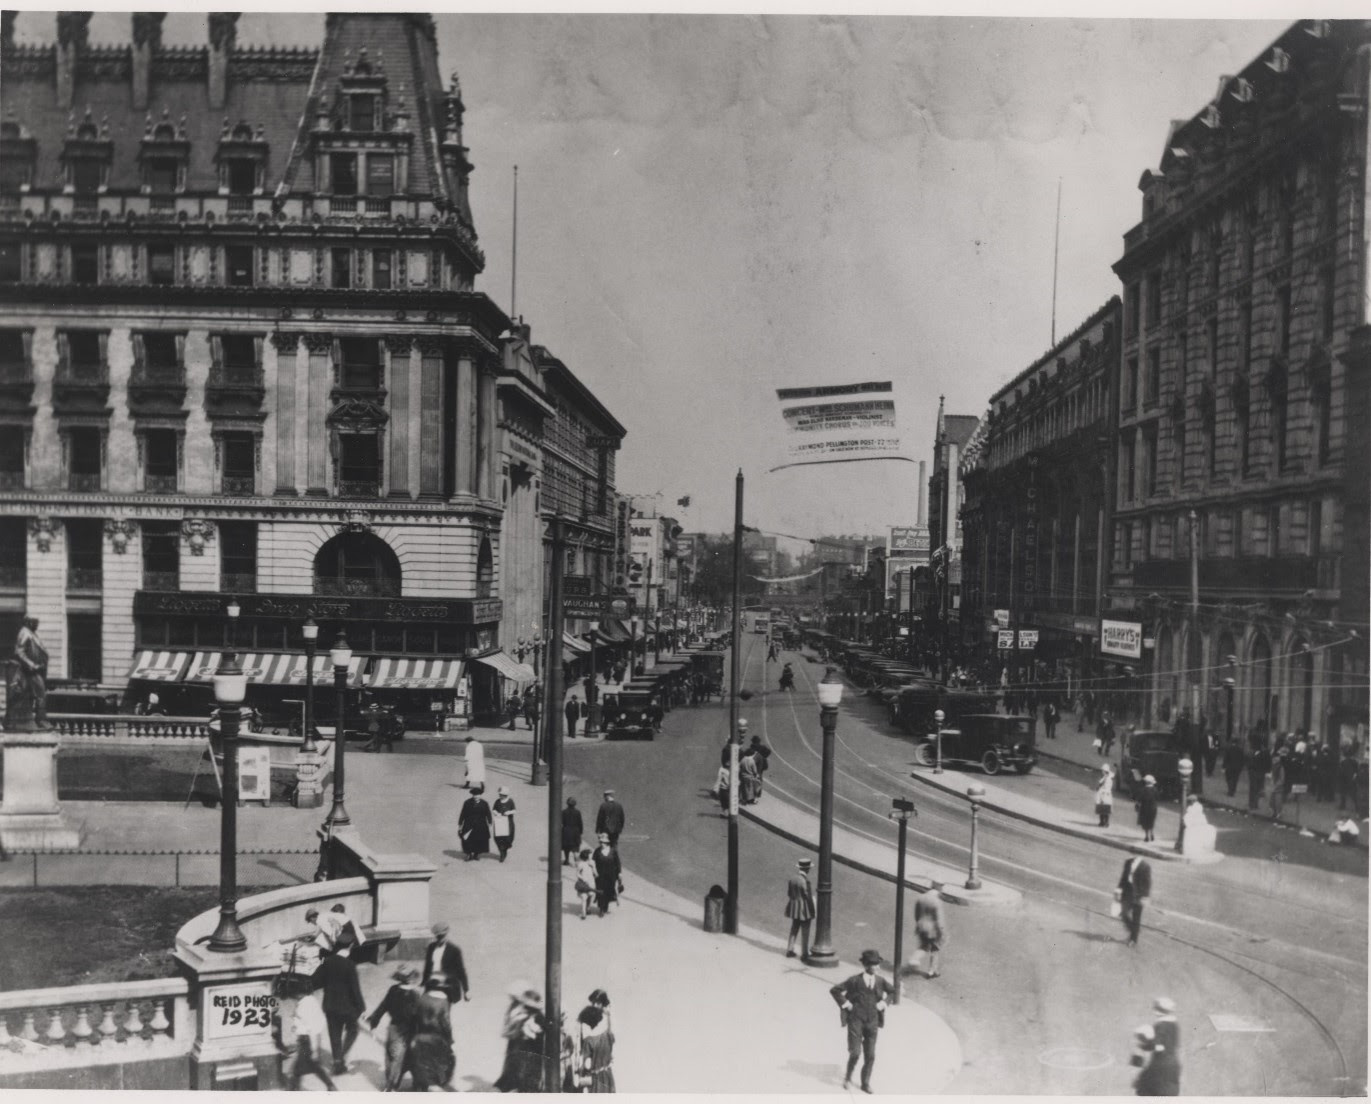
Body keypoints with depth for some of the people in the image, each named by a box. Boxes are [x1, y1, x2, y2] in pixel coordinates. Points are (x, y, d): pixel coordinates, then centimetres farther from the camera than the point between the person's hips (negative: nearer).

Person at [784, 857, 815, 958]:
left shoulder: (792, 877, -2)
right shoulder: (805, 881, -23)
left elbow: (788, 893, 7)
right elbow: (809, 897, -18)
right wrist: (812, 912, -9)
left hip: (794, 908, 7)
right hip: (804, 909, -7)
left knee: (794, 930, 18)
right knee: (805, 932, 6)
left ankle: (789, 950, 21)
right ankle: (804, 953, 14)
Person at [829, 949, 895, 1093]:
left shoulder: (880, 981, 3)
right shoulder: (855, 980, -8)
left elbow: (892, 992, 22)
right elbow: (834, 990, -3)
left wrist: (884, 1003, 9)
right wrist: (846, 1004, -6)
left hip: (872, 1022, 4)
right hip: (856, 1021, -4)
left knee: (870, 1056, 5)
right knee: (855, 1053, -9)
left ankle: (866, 1083, 21)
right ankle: (848, 1077, 17)